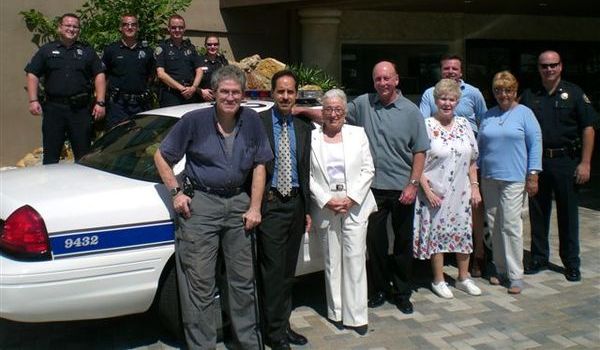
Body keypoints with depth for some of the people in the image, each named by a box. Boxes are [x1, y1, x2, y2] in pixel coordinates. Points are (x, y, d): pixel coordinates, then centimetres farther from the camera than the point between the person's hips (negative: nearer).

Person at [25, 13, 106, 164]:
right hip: (53, 108, 0)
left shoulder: (87, 51, 11)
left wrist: (100, 102, -4)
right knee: (51, 154, 4)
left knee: (83, 154, 5)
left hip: (81, 108, 0)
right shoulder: (47, 50, 10)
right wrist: (33, 100, -5)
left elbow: (99, 75, 6)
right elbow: (32, 75, 7)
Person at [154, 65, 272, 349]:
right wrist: (176, 192, -6)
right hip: (200, 203, -3)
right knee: (199, 283, -1)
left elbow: (259, 166, 7)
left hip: (238, 203, 3)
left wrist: (255, 207, 1)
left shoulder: (251, 121, 1)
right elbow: (161, 156, 2)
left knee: (243, 279, 13)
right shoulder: (194, 120, -7)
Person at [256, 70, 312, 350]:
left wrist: (306, 209, 13)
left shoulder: (303, 128, 11)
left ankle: (283, 325, 27)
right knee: (273, 270, -2)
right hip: (270, 204, -6)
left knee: (288, 270, 14)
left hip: (295, 203, 6)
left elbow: (305, 171, 14)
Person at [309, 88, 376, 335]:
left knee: (355, 259, -1)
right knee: (332, 260, 6)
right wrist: (326, 200, -9)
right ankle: (336, 312, 17)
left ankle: (356, 315, 6)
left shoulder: (357, 134, 7)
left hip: (355, 206, 0)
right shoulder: (312, 137, 5)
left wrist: (351, 198, -8)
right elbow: (308, 175, 1)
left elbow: (368, 170, 4)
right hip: (325, 207, 0)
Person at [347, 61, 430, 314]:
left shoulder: (411, 111, -1)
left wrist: (413, 184, -7)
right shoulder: (363, 104, 2)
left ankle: (402, 292, 25)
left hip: (402, 188, -1)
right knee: (375, 239, 8)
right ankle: (379, 289, 26)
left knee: (403, 242, 10)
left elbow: (420, 151, -1)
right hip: (374, 187, 1)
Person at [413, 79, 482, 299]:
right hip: (435, 194, -4)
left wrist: (475, 187, 5)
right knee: (436, 234, 4)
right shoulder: (426, 126, -9)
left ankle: (463, 278, 27)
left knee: (463, 233, 11)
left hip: (461, 193, 5)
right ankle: (438, 280, 19)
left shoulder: (464, 125, 6)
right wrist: (427, 191, -14)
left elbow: (472, 160, 11)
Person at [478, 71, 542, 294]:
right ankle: (500, 269, 19)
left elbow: (535, 144, -2)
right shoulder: (488, 116, 12)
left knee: (511, 225, -8)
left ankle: (515, 275, 1)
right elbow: (480, 146, 17)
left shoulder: (524, 113, 0)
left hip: (514, 178, -5)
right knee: (494, 224, 7)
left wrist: (533, 175, -8)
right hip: (489, 178, 5)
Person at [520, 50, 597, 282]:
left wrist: (585, 163, -8)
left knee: (568, 213, 5)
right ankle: (539, 258, 22)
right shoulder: (529, 96, 8)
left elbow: (588, 128, -1)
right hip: (536, 161, 2)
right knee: (537, 213, 8)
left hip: (566, 161, -2)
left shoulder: (574, 93, 1)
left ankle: (571, 263, 16)